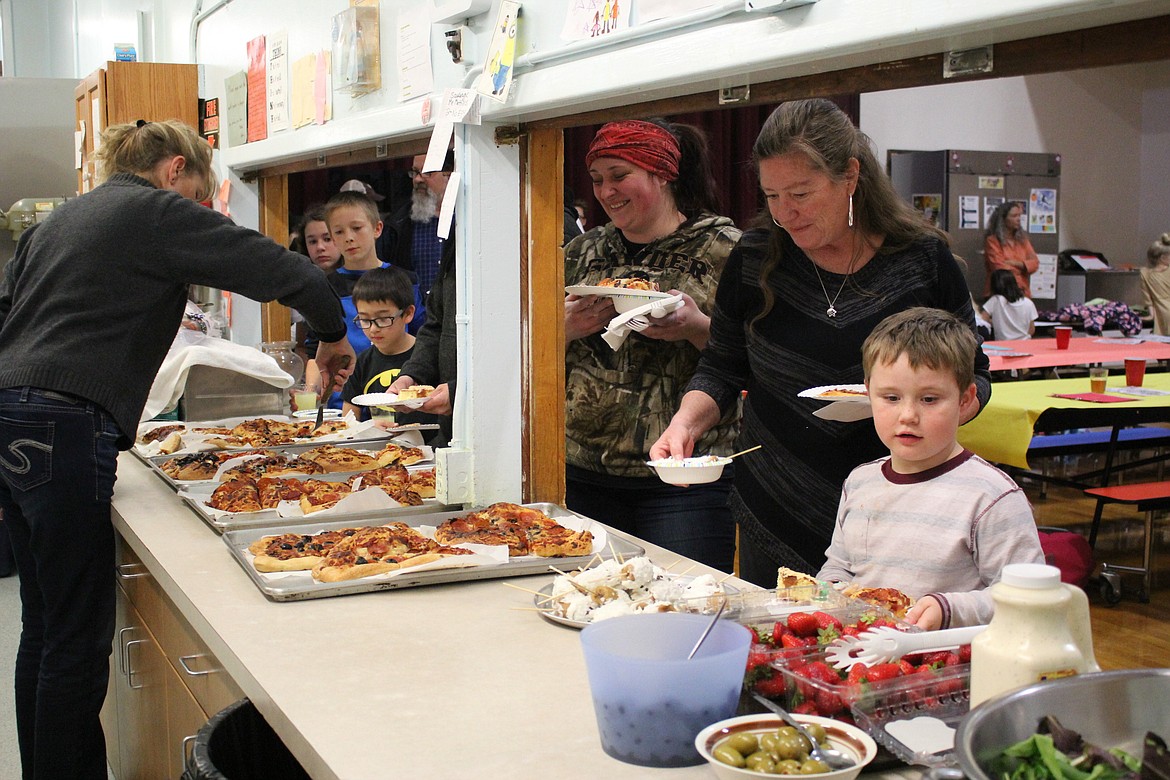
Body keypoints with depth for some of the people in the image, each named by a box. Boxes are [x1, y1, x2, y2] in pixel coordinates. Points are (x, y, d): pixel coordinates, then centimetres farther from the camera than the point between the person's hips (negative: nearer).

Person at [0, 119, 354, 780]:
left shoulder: (62, 218, 23)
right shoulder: (160, 211, -1)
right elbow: (283, 270, -7)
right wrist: (334, 336, 9)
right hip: (63, 428, -9)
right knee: (79, 635, -4)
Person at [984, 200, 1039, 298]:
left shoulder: (1022, 239, 15)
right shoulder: (992, 241, -2)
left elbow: (1035, 263, 8)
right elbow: (999, 268, -9)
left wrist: (1016, 264, -9)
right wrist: (1022, 268, 4)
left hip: (1023, 293, 5)